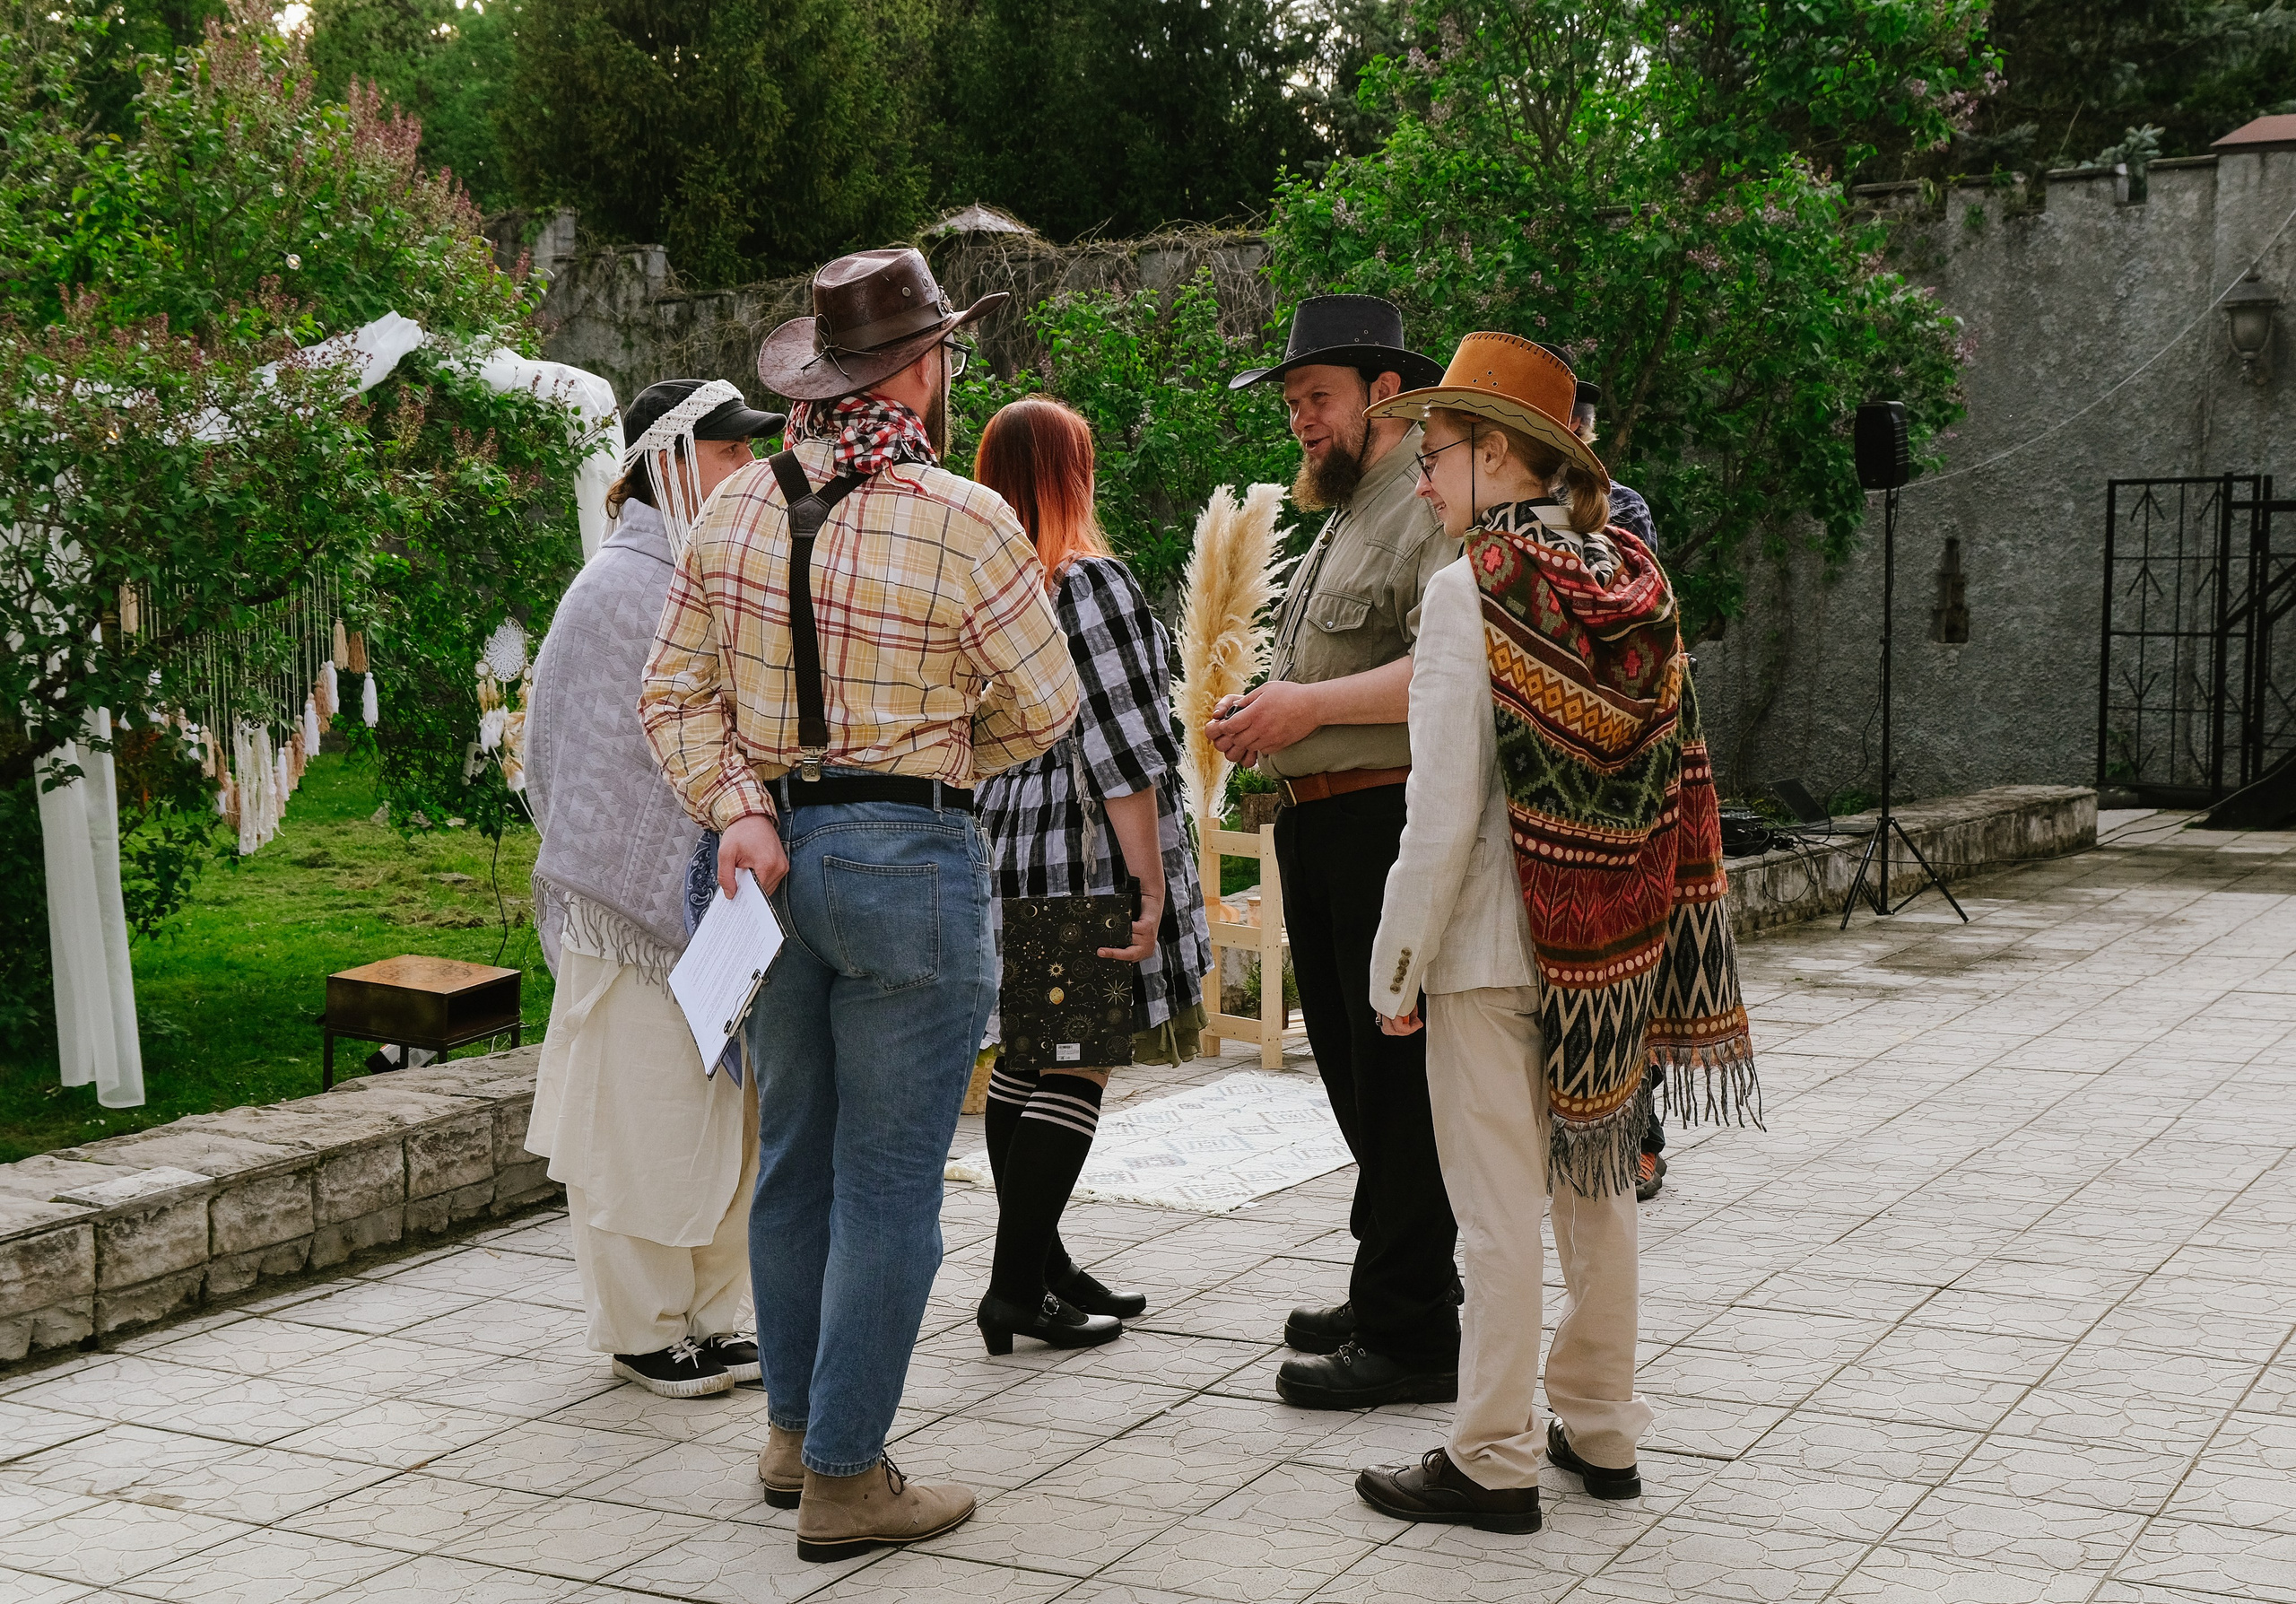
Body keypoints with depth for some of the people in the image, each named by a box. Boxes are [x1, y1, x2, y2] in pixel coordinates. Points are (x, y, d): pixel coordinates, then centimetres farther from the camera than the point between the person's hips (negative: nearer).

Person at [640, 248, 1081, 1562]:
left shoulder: (739, 505, 4)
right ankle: (844, 1479, 9)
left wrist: (735, 808, -5)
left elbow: (676, 690, 4)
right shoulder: (966, 522, -13)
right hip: (909, 860, -6)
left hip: (777, 854, 7)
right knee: (889, 1184, 2)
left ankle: (795, 1430, 31)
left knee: (796, 1157, 18)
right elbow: (1044, 710, -3)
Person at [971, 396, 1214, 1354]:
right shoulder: (1087, 582, -14)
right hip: (1080, 854, -8)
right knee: (1079, 1065, -2)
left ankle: (1042, 1265, 23)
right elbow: (1122, 752, -17)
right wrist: (1151, 886, -15)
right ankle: (1017, 1286, -2)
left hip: (997, 846, 8)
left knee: (1026, 1058, 13)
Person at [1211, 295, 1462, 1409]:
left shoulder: (1432, 509, -10)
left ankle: (1410, 1338, 0)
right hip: (1315, 825, 10)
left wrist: (1311, 703, -22)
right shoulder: (1341, 514, 22)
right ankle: (1387, 1291, 28)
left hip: (1390, 820, -10)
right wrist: (1262, 712, 11)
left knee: (1396, 1082, -6)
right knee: (1354, 1074, 16)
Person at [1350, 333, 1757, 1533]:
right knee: (1596, 1186, 17)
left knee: (1498, 1212, 2)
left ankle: (1494, 1462, 11)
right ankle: (1602, 1432, 29)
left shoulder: (1472, 592, -15)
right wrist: (1635, 921, 17)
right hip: (1613, 938, 7)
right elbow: (1671, 777, 9)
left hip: (1494, 948, -7)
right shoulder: (1635, 582, 5)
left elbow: (1445, 809, -17)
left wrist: (1396, 964, -9)